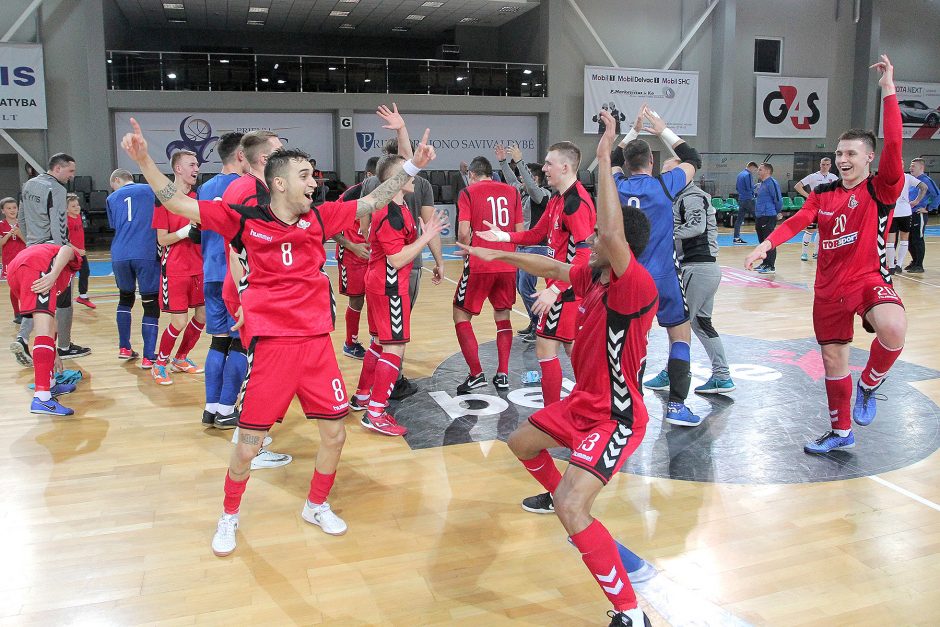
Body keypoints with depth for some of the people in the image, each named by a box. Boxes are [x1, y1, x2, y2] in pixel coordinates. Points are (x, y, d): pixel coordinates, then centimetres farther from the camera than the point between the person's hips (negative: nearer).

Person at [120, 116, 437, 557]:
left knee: (334, 433, 10)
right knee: (248, 447, 1)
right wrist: (144, 160, -16)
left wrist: (412, 165, 6)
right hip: (269, 346, -4)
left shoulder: (319, 218, 5)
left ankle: (316, 506, 36)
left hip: (316, 342, 4)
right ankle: (229, 517, 31)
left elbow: (372, 201, 10)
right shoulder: (245, 219, -5)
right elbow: (178, 204, -6)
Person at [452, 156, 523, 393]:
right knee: (503, 316, 18)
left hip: (479, 266, -4)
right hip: (507, 265, 4)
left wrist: (467, 253, 8)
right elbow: (520, 232, 9)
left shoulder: (468, 192, 0)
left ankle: (476, 374, 2)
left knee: (461, 315, 9)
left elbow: (463, 233, -10)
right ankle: (502, 375, 15)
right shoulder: (512, 191, 10)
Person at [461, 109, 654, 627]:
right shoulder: (593, 275, -2)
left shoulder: (635, 287, -27)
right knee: (521, 442, 27)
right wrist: (499, 255, 22)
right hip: (583, 402, 10)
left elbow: (613, 234, -46)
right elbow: (552, 268, 17)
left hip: (615, 418, -10)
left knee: (572, 508, -25)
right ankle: (555, 492, 59)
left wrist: (605, 160, -42)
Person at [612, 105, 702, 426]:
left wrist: (633, 131, 26)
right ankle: (676, 406, 1)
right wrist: (663, 130, 13)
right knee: (681, 337, 8)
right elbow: (694, 160, 10)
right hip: (662, 277, -3)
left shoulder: (617, 187, 0)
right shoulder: (663, 185, -8)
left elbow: (614, 161, 24)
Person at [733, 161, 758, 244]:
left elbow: (736, 188, 21)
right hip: (748, 199, -8)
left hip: (741, 199, 8)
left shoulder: (740, 174, 16)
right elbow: (750, 187, -19)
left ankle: (736, 238, 5)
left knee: (739, 219, 6)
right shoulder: (748, 175, -12)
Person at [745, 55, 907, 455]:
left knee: (893, 329, -35)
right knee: (833, 360, 12)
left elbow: (893, 145, -20)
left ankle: (868, 385, -4)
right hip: (829, 286, 5)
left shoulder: (881, 189, -6)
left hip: (869, 278, -5)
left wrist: (888, 91, -24)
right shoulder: (823, 194, 8)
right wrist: (766, 244, -21)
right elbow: (796, 221, -3)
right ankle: (841, 432, 32)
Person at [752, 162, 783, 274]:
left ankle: (771, 266, -4)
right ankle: (765, 263, 26)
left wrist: (777, 212, -4)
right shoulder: (762, 184, 15)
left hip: (768, 217, -10)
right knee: (762, 241, 16)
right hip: (760, 217, 10)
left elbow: (778, 199, -16)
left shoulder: (771, 183, -15)